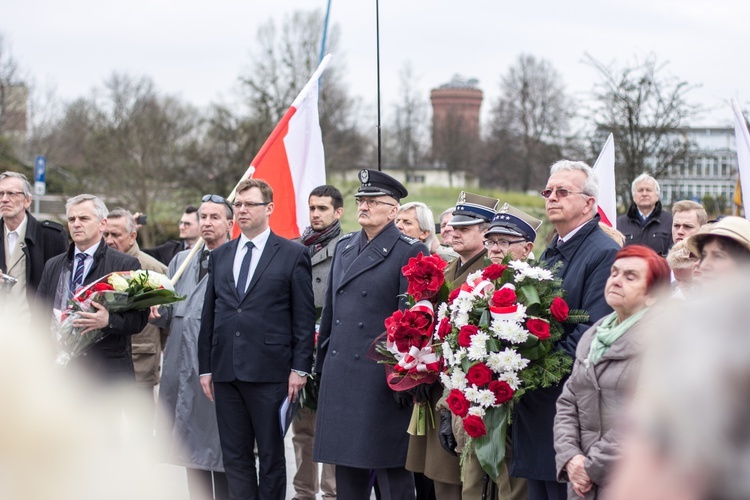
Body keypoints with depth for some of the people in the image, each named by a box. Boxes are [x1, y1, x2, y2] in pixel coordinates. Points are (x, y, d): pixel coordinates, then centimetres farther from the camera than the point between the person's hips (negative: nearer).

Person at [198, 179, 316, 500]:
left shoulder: (293, 254, 0)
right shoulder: (219, 257, 14)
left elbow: (304, 317, -3)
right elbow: (208, 315, 14)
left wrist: (300, 368, -9)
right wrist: (205, 367, 9)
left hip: (269, 372, -4)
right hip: (226, 371, 5)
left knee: (271, 455, 3)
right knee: (234, 455, 7)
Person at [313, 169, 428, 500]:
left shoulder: (409, 252, -6)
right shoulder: (344, 247, 15)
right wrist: (321, 366, 16)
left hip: (380, 377, -7)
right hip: (339, 373, 7)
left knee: (391, 473, -1)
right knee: (347, 471, 12)